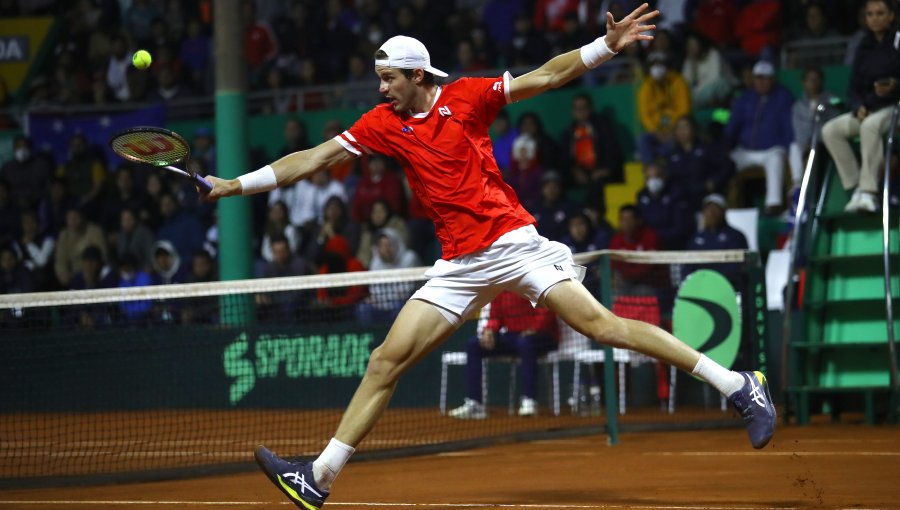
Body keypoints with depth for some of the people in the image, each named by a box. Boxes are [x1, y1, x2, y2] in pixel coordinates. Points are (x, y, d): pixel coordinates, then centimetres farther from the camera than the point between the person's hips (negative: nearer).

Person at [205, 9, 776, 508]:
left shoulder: (466, 96, -2)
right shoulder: (382, 123, 7)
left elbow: (546, 76, 1)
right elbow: (315, 158, 7)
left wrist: (607, 44, -10)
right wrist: (236, 184, 2)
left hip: (514, 241, -4)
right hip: (460, 266, 4)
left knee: (603, 325, -17)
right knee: (386, 361, -4)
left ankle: (738, 385, -13)